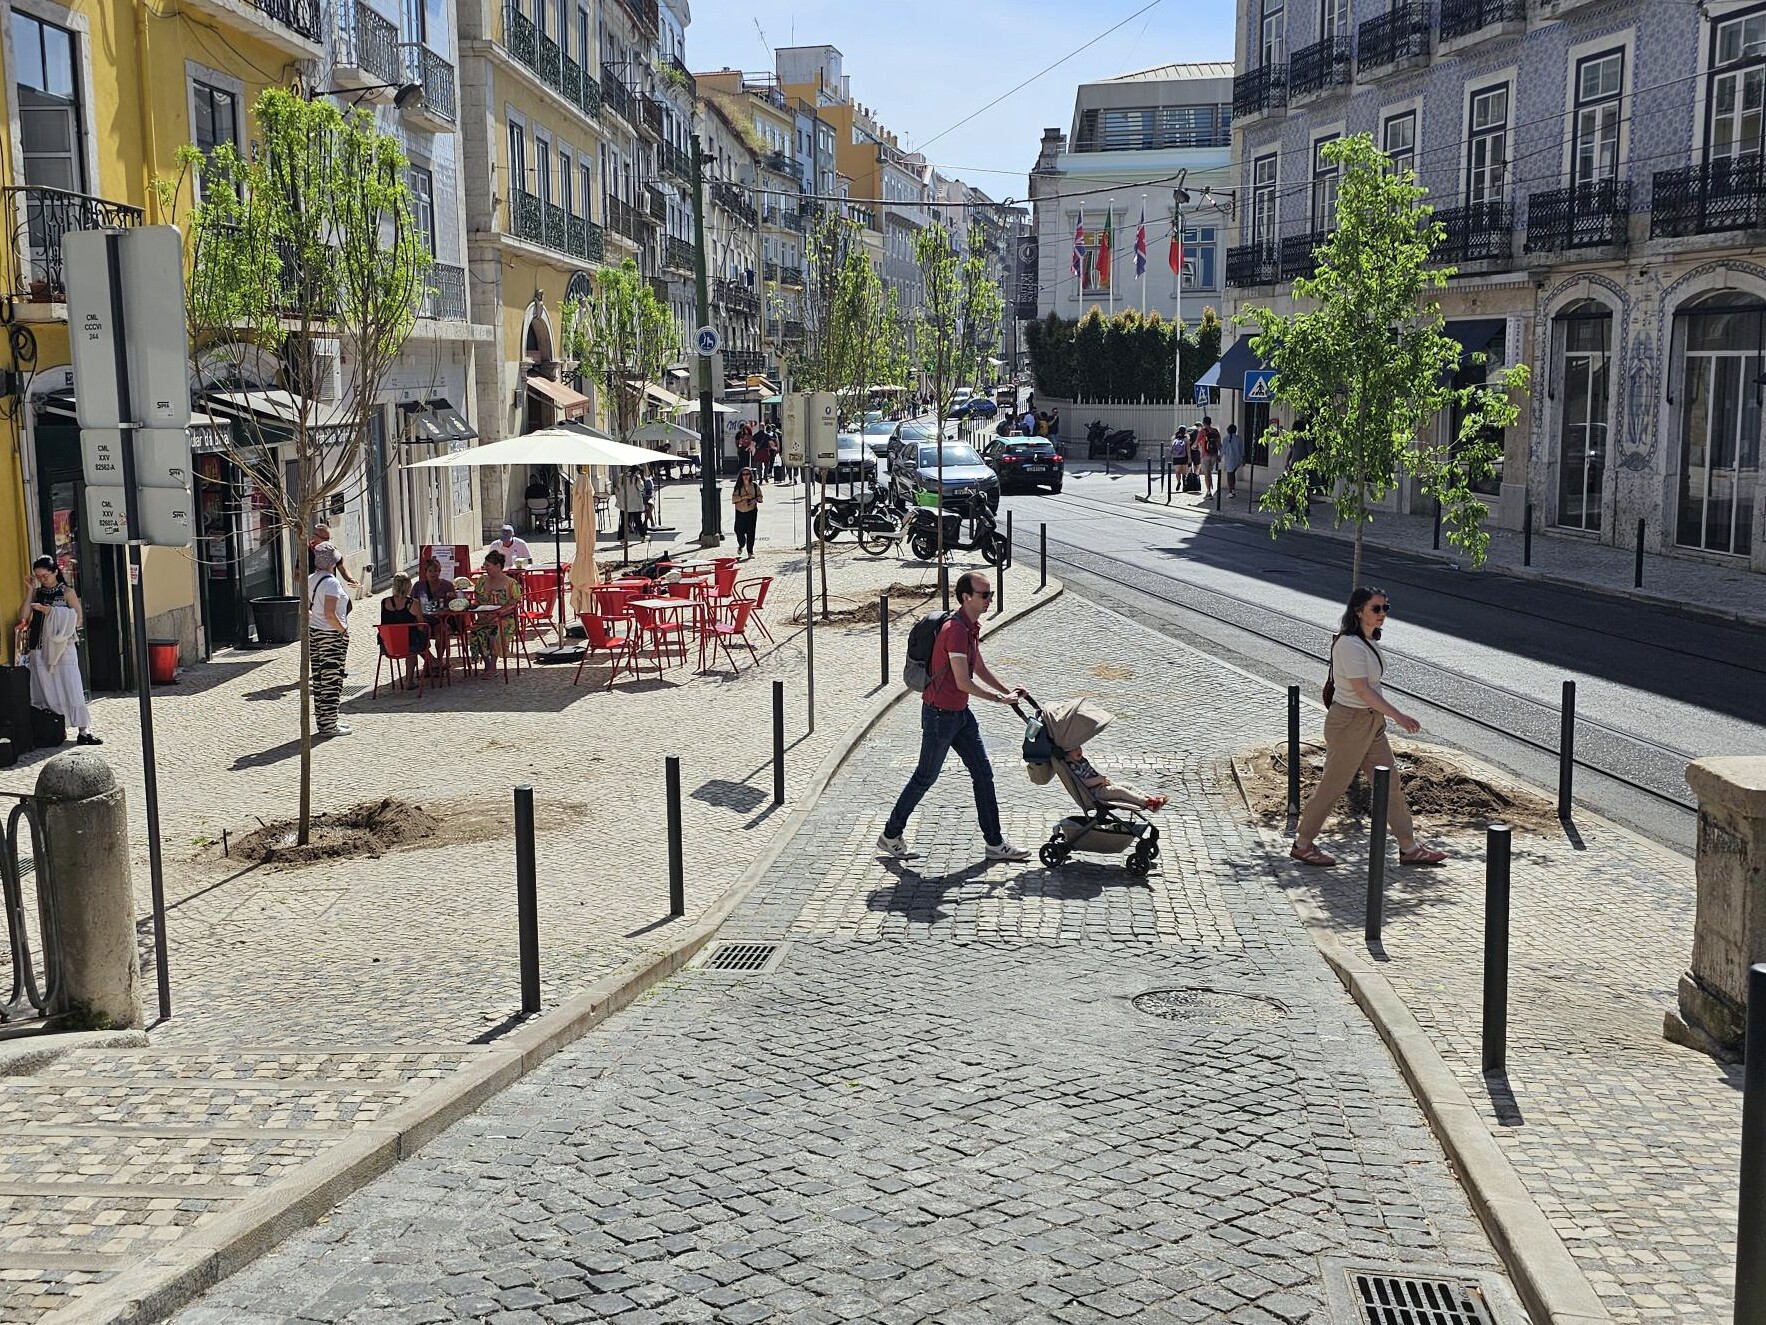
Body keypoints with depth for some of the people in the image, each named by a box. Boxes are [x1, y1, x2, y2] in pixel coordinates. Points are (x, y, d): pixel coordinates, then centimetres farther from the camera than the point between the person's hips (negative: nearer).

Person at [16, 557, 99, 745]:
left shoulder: (67, 592, 2)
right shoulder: (36, 593, 11)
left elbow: (78, 619, -7)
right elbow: (23, 618, -1)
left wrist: (50, 612, -13)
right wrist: (30, 591, -1)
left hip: (63, 646, -3)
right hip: (39, 648, 4)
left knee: (71, 689, -7)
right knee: (45, 690, 3)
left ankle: (84, 731, -6)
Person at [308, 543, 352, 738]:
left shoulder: (311, 580, 7)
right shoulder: (331, 583, -18)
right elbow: (330, 614, -23)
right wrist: (343, 629, -11)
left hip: (314, 632, 8)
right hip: (332, 635, -8)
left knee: (319, 679, 12)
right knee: (332, 681, -1)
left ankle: (322, 722, 19)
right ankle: (329, 725, 3)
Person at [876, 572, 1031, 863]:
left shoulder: (972, 627, 8)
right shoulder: (955, 629, -24)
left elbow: (980, 670, 18)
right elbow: (963, 682, -25)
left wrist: (1008, 690, 7)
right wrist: (999, 698, -16)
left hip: (960, 713, 9)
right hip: (939, 714, -9)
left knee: (983, 774, 8)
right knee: (925, 777, 4)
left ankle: (995, 843, 14)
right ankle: (890, 835, 20)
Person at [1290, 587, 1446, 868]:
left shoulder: (1367, 641, 9)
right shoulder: (1350, 644, -21)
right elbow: (1362, 690, -25)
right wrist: (1398, 716, -26)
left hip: (1372, 722, 9)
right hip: (1349, 722, -9)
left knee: (1391, 783, 11)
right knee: (1333, 785, 2)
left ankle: (1409, 848, 18)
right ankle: (1302, 845, 16)